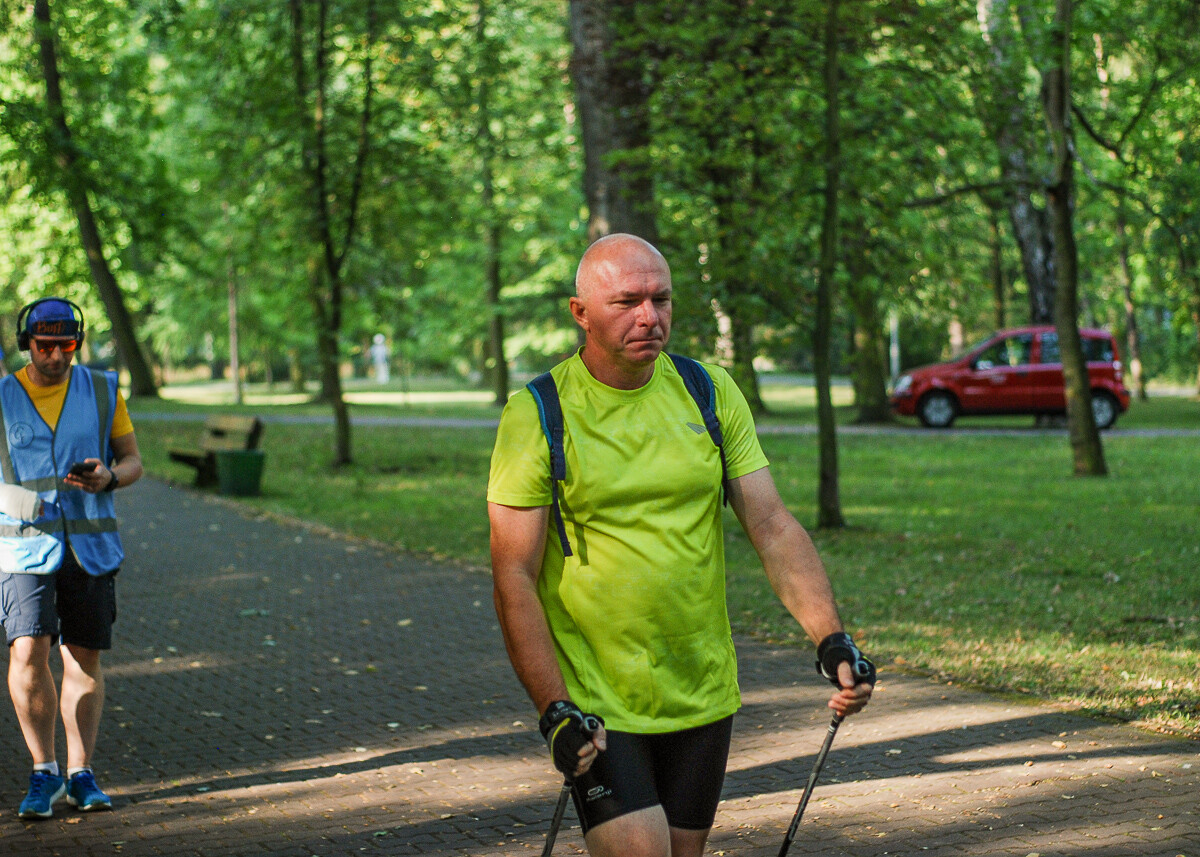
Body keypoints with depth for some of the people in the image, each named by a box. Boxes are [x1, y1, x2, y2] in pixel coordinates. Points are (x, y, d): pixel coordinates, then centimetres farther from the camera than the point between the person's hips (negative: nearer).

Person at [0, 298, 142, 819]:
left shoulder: (102, 391, 4)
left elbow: (133, 461, 8)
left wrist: (109, 477, -14)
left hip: (90, 544, 2)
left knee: (84, 658, 5)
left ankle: (80, 774, 14)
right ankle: (44, 772, -1)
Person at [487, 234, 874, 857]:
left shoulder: (711, 393, 4)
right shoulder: (536, 416, -8)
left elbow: (773, 529, 2)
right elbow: (514, 578, -9)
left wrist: (832, 639, -11)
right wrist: (554, 710, -17)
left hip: (702, 695, 4)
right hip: (593, 705, -4)